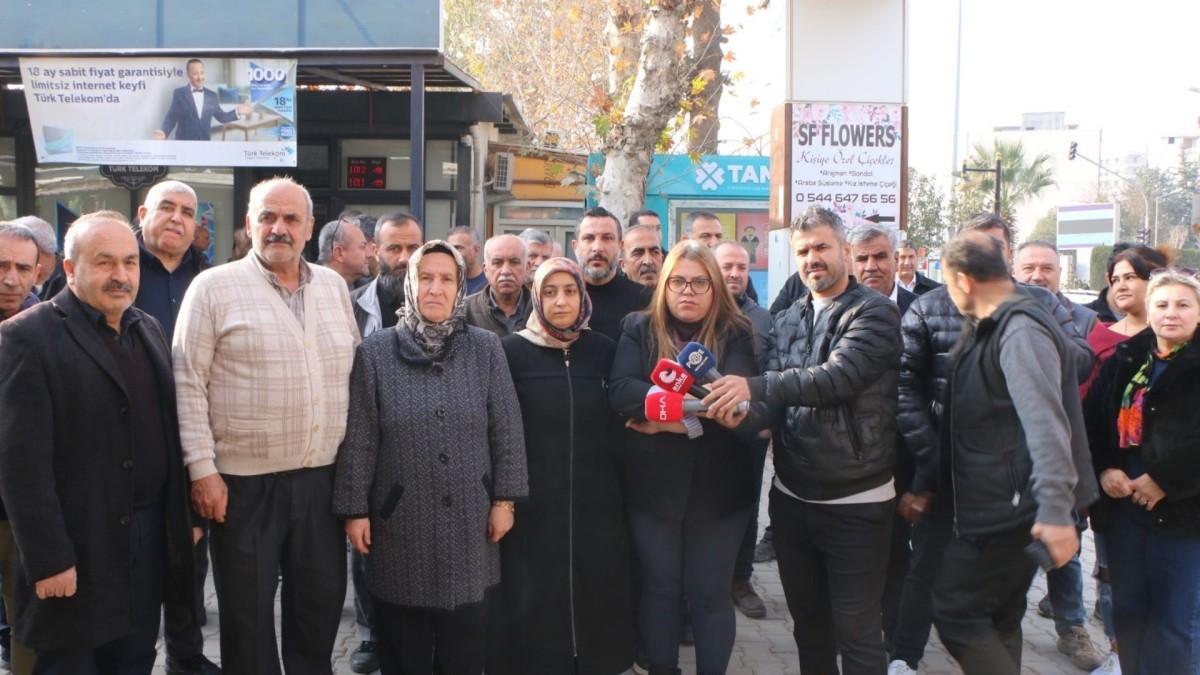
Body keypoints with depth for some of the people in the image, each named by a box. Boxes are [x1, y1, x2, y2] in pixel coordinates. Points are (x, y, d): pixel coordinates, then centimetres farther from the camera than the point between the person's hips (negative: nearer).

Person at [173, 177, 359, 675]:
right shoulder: (214, 287, -5)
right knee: (247, 608, 9)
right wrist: (202, 469, -11)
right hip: (244, 479, -4)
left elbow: (353, 370, 14)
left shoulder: (334, 286, 8)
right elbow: (188, 383, -7)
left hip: (322, 476, 4)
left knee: (323, 597, 15)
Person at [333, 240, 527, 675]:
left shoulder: (486, 349, 1)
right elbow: (358, 439, -2)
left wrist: (505, 499, -2)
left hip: (469, 520, 1)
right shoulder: (375, 352, -2)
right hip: (400, 520, -1)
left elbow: (507, 430, 1)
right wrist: (354, 509, -4)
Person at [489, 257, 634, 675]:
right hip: (533, 501, -2)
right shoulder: (513, 350, -3)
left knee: (594, 594, 10)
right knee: (535, 600, 4)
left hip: (594, 499, 3)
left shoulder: (602, 349, 6)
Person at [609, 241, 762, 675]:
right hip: (652, 486, 1)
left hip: (717, 487, -1)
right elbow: (619, 391, -14)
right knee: (659, 587, 13)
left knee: (709, 592, 9)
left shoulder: (735, 334, -1)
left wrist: (671, 414, -22)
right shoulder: (639, 328, 2)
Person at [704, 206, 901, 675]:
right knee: (807, 623, 19)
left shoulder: (874, 313, -10)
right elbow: (776, 397, 3)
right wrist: (745, 410, -19)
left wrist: (755, 387, -33)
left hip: (855, 503, -6)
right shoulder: (787, 321, 10)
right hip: (791, 498, 6)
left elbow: (837, 377, -25)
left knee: (857, 632, 4)